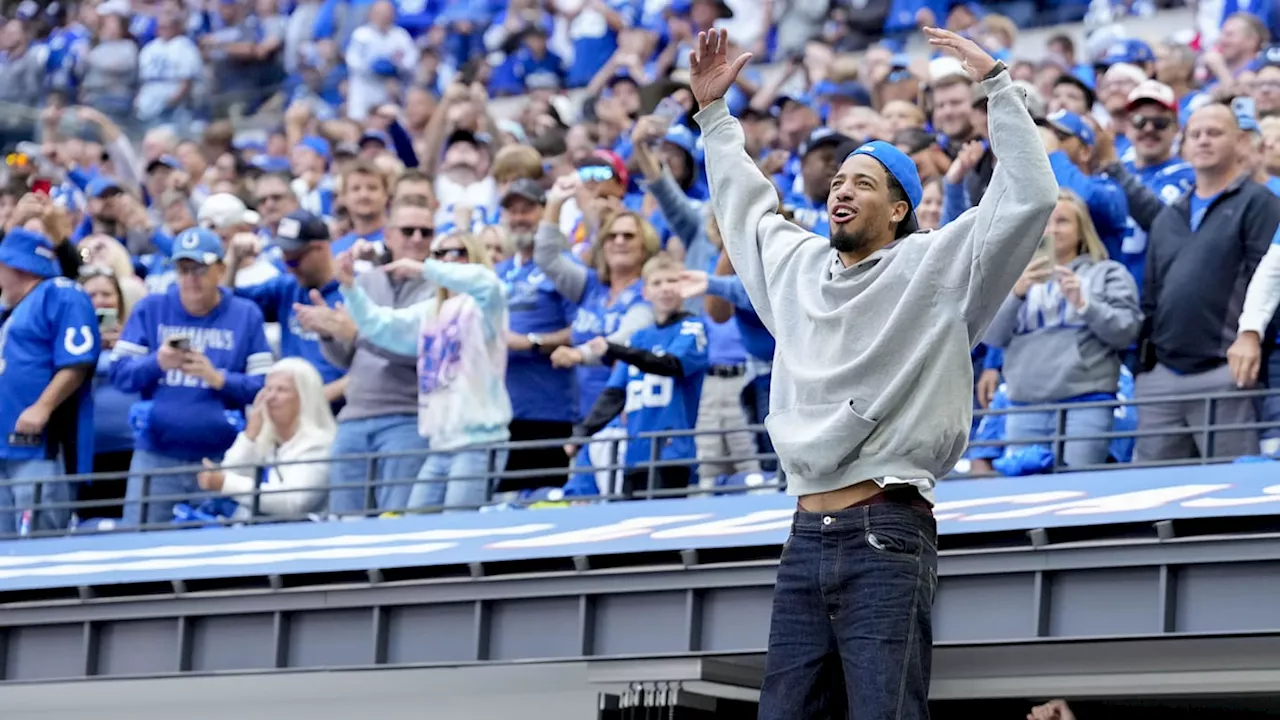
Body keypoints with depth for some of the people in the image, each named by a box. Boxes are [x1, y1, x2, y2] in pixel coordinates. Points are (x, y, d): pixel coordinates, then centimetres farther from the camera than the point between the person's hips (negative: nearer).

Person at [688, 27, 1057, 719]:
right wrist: (713, 113, 37)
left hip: (887, 536, -6)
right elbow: (743, 205, 37)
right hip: (806, 535, 6)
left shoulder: (935, 267, 1)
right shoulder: (795, 265, 19)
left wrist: (997, 85, -10)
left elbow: (1029, 196, -8)